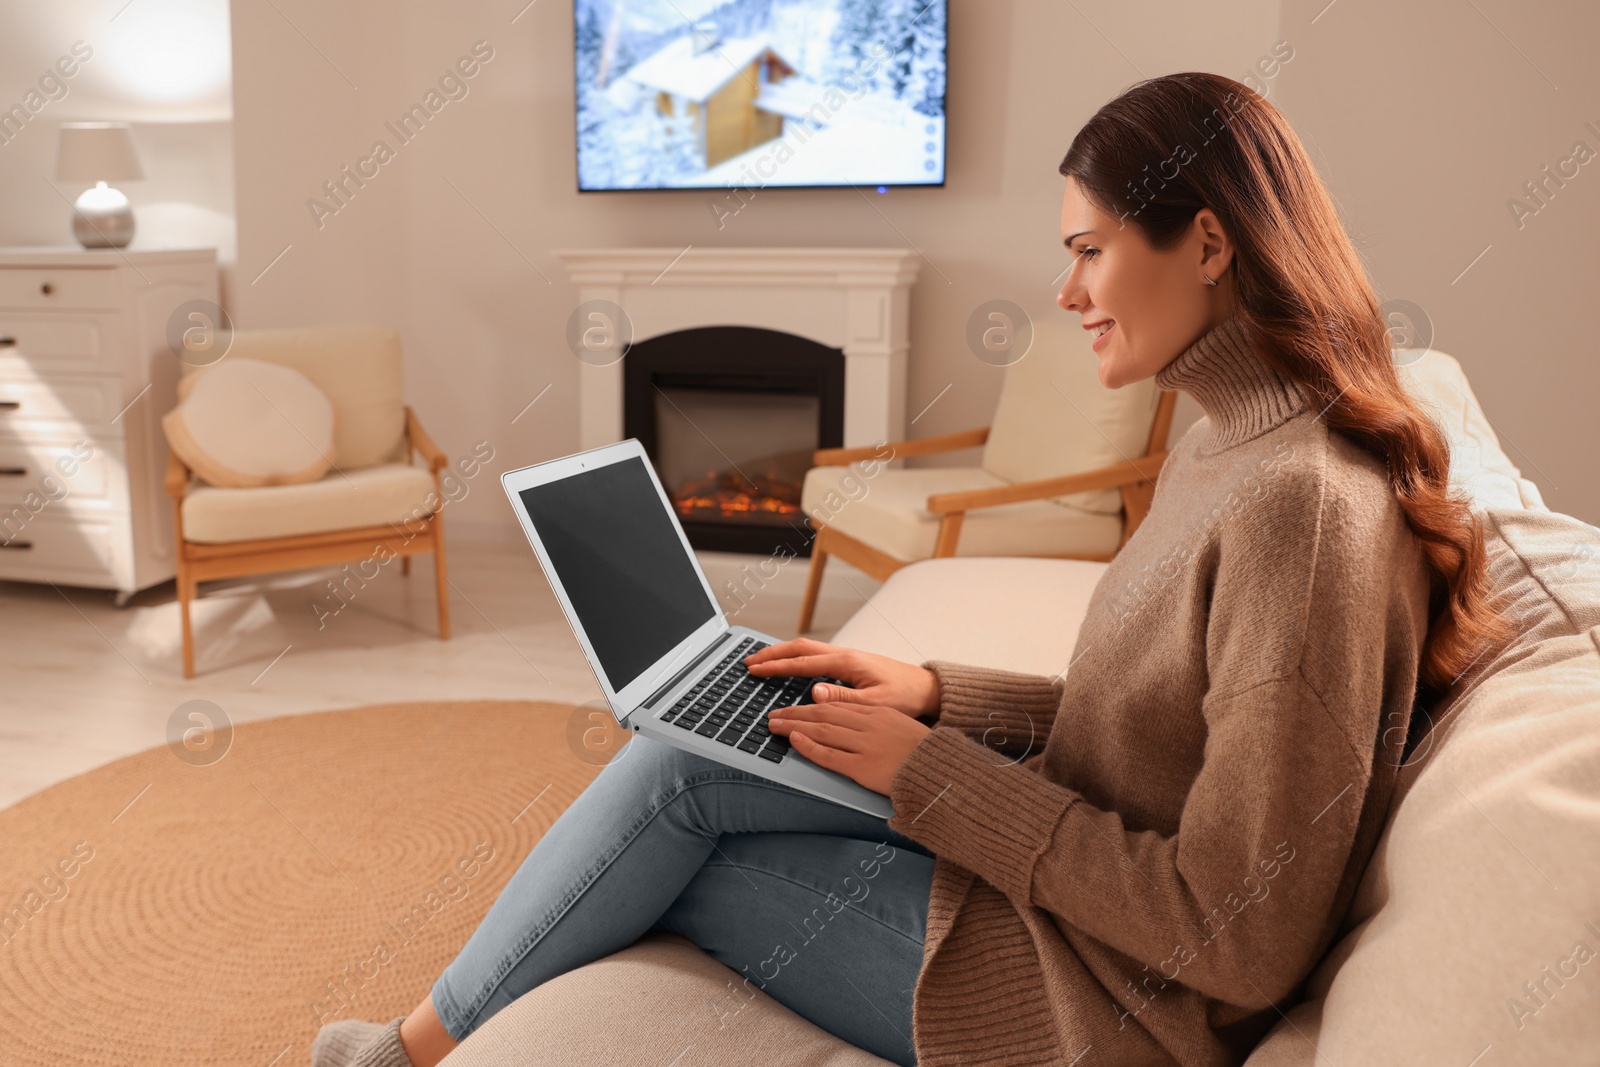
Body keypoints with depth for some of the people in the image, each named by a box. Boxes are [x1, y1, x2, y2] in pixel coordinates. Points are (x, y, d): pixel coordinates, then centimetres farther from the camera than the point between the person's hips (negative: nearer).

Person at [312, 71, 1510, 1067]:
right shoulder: (1234, 450, 5)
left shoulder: (1306, 508, -26)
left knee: (672, 823, -3)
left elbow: (1238, 942, -23)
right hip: (1047, 860, 8)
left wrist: (933, 771, -19)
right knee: (689, 759, 0)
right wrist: (936, 691, -1)